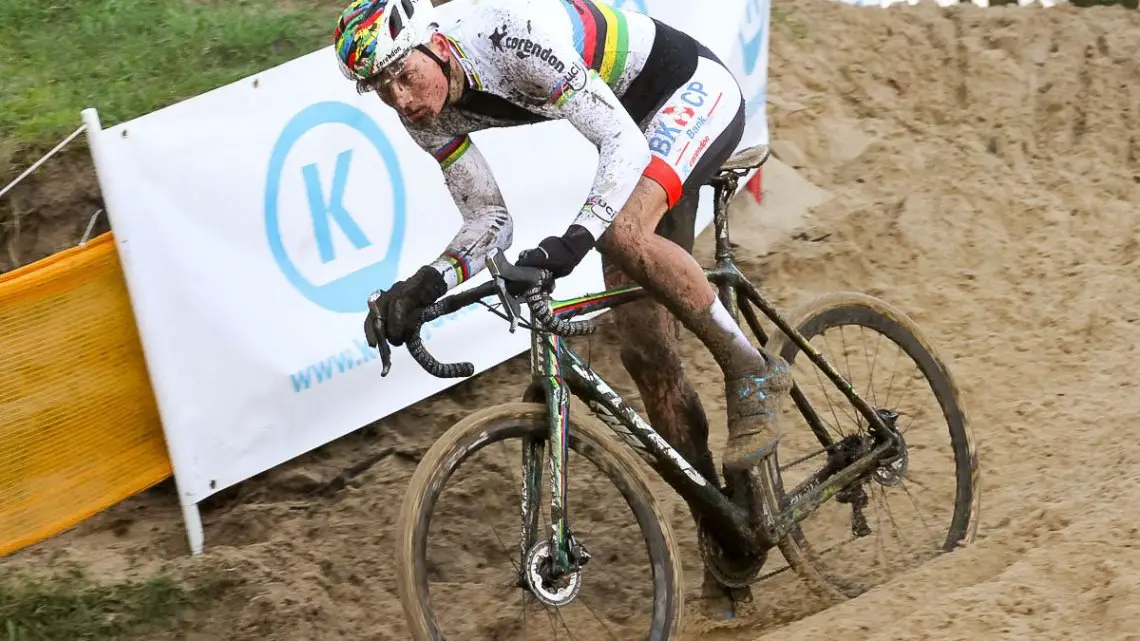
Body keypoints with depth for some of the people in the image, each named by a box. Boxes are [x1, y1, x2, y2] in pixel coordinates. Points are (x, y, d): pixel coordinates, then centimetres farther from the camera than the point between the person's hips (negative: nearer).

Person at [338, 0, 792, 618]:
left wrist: (575, 237, -50)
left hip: (695, 90, -8)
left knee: (625, 233, -37)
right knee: (645, 354, 1)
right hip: (639, 122, 8)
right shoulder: (425, 110, -11)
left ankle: (753, 371, -16)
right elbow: (490, 219, -3)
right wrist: (423, 286, -21)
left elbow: (623, 142, -35)